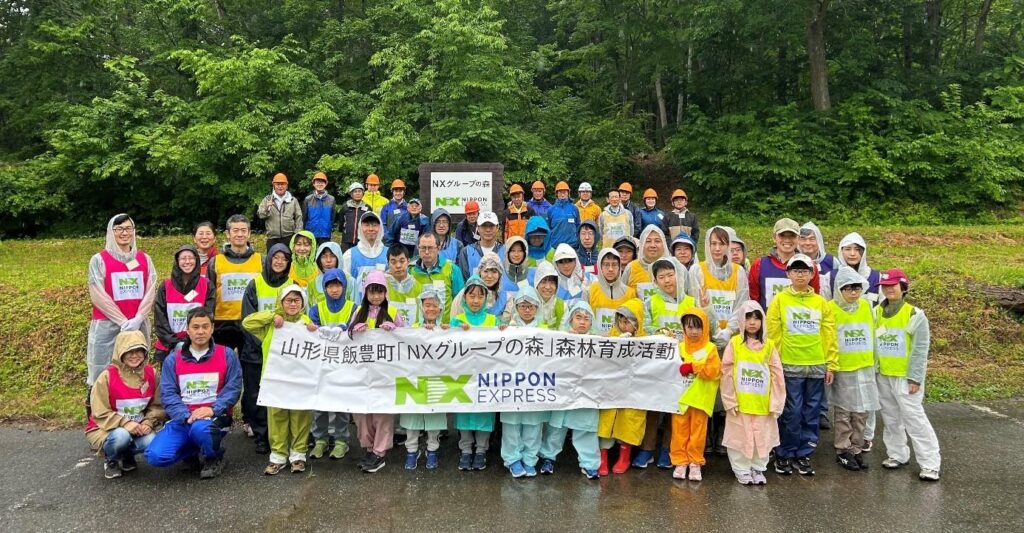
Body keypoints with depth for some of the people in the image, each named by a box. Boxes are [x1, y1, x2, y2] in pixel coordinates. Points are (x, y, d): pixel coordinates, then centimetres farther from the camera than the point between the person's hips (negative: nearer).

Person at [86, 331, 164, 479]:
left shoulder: (151, 373, -5)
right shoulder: (107, 376, -16)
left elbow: (157, 405, 2)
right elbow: (101, 414, -15)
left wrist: (148, 423, -17)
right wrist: (124, 423, -28)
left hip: (138, 428, 3)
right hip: (106, 428, -3)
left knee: (152, 443, -28)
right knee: (121, 436, -37)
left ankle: (127, 456, 9)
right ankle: (110, 460, 1)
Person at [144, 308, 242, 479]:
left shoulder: (227, 355, 4)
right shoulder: (173, 359, 9)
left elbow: (233, 387, -3)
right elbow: (168, 393, 0)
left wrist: (213, 409, -20)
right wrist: (187, 416, -17)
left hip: (214, 416, -3)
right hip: (182, 419, 3)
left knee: (200, 428, -39)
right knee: (156, 456, -21)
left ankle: (214, 457, -3)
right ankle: (198, 453, 10)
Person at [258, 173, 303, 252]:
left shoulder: (293, 200, 9)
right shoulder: (267, 199, 8)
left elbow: (298, 218, 6)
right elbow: (260, 215, -1)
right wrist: (267, 208, -22)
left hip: (289, 237, 0)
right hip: (272, 238, 0)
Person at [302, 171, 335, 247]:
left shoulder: (331, 199, 3)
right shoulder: (308, 199, 2)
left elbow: (332, 217, 8)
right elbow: (304, 217, 7)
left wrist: (331, 229, 5)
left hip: (325, 235, 0)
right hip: (310, 235, 0)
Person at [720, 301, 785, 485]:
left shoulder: (768, 345, 2)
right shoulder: (734, 343, -4)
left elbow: (777, 375, 3)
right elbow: (727, 373, -5)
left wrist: (776, 403, -2)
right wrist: (730, 400, -9)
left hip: (762, 404, 2)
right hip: (740, 403, -2)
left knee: (762, 437, 10)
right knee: (741, 436, 5)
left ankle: (758, 468, 27)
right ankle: (742, 470, 20)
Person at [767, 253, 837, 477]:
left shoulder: (821, 303, 9)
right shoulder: (780, 300, 1)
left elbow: (829, 336, 8)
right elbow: (773, 335, -1)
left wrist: (831, 364, 4)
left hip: (817, 367, 3)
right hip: (789, 366, -3)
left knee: (811, 414, 8)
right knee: (791, 413, -1)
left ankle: (803, 455, 20)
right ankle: (784, 455, 13)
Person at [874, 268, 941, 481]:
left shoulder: (914, 315, -11)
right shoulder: (877, 312, 5)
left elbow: (920, 349, -11)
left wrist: (915, 378, -13)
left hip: (905, 376, -6)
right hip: (883, 376, 6)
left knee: (914, 418, -6)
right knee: (891, 418, 14)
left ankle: (930, 463, 1)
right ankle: (897, 454, 28)